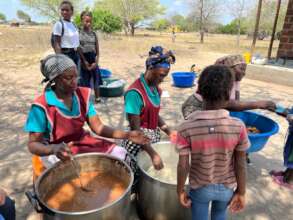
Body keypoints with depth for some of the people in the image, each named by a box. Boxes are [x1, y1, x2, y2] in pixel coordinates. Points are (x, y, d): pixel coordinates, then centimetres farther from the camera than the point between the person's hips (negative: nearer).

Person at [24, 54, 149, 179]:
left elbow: (98, 127, -8)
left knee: (120, 154, -7)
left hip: (81, 142, 5)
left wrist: (127, 135, -20)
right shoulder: (42, 106, -20)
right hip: (51, 151, -4)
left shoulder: (83, 95, -6)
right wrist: (55, 149, -39)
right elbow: (33, 144, -16)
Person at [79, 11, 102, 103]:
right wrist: (84, 62, -10)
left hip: (93, 59, 3)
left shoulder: (93, 34, 6)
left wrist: (96, 62, -4)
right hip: (83, 59, -3)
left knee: (96, 79, 7)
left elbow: (97, 50, 7)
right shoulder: (78, 33, -5)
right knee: (84, 80, 4)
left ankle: (97, 97, 20)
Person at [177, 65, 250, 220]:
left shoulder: (186, 128, -26)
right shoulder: (238, 127, -23)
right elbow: (240, 165, -13)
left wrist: (180, 191, -1)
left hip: (199, 187, -1)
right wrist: (241, 192, 3)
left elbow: (183, 166, -18)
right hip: (227, 187, 2)